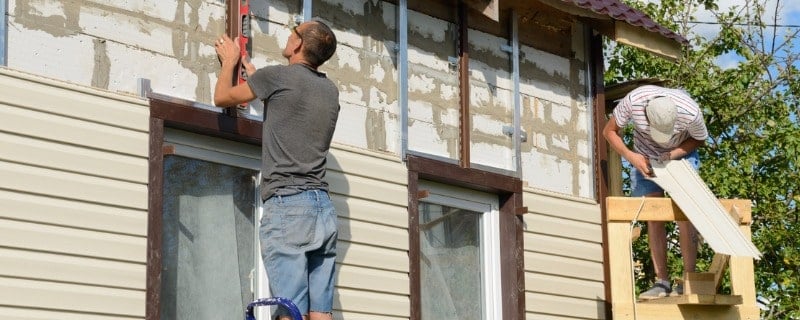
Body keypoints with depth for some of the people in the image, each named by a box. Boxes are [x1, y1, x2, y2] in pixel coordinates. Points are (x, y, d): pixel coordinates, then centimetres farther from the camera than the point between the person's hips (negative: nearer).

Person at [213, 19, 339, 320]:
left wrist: (229, 60, 32)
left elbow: (222, 97, 13)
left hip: (287, 203, -6)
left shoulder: (278, 75, -3)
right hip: (323, 208, 6)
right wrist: (251, 71, 47)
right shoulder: (330, 90, 16)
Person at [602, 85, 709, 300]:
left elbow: (699, 139, -12)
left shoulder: (690, 112, -35)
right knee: (653, 217, -5)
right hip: (644, 158, 1)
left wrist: (672, 155, -28)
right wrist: (630, 156, -31)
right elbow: (610, 131, -16)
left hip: (681, 155, -1)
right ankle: (661, 281, -4)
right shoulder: (633, 101, -34)